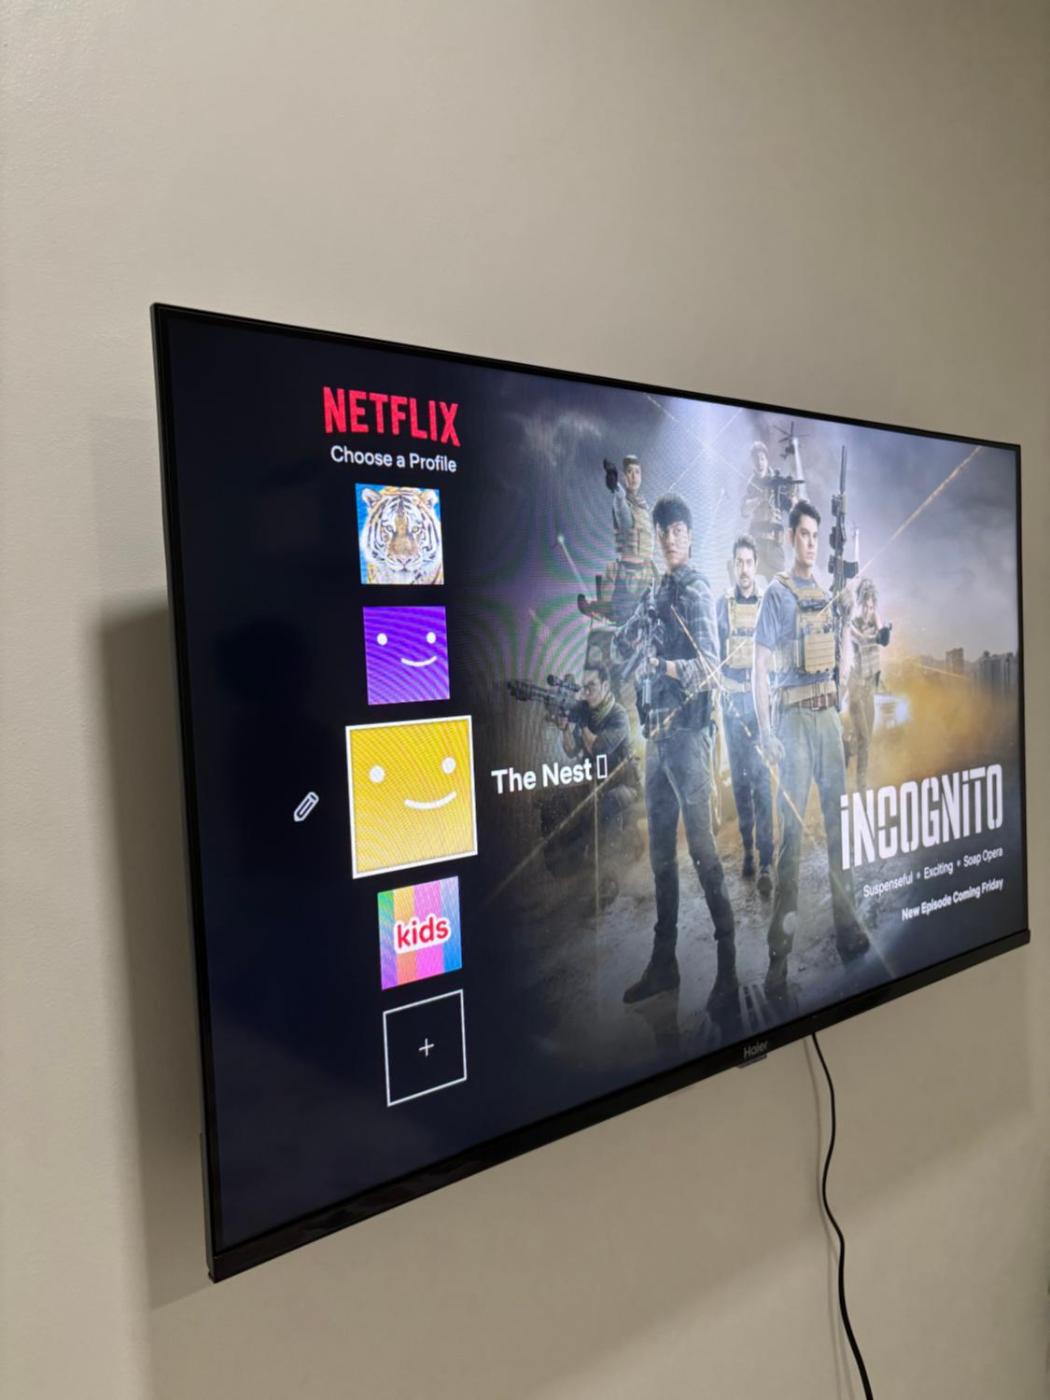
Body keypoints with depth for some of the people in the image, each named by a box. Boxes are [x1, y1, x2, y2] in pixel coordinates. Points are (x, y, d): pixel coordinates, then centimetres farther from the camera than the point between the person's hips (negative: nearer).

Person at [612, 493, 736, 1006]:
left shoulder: (697, 591, -6)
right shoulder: (655, 592, 17)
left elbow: (709, 666, -15)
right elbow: (622, 645, 20)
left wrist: (668, 666, -32)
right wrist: (633, 626, 1)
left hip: (688, 729, -8)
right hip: (656, 729, 8)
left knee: (700, 843, -8)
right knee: (660, 848, 11)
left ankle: (728, 963, 0)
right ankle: (664, 959, 21)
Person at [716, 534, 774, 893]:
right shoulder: (723, 604, 7)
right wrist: (722, 683, -6)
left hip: (761, 699, -2)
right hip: (732, 700, 2)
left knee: (762, 778, -7)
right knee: (739, 776, 8)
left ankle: (765, 862, -6)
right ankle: (747, 849, 20)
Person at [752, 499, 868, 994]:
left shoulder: (825, 594, 14)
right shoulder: (777, 593, -5)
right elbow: (759, 668, -10)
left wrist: (839, 704, 14)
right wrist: (765, 732, -18)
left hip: (828, 713, 6)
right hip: (795, 716, -6)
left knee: (838, 818, 11)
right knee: (792, 828, -6)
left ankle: (846, 924, 22)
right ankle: (779, 949, -1)